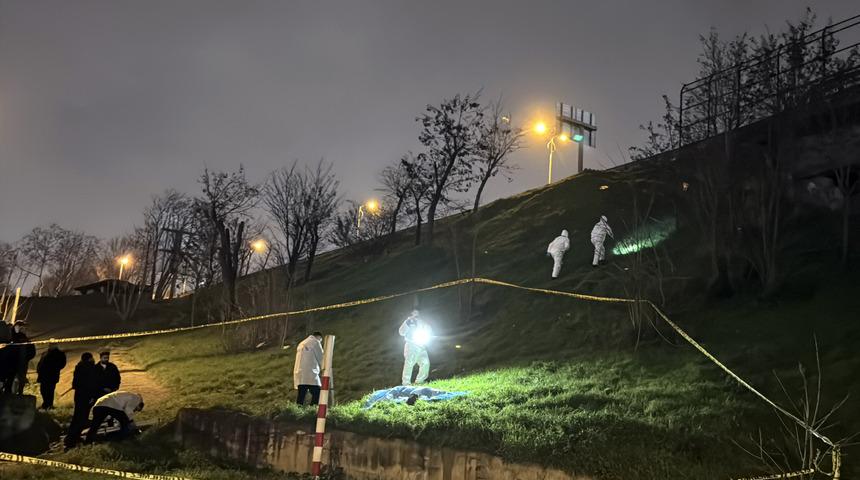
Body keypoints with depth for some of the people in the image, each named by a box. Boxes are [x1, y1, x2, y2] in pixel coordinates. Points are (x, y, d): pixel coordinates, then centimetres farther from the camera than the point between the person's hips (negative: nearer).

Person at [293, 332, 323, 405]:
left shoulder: (301, 343, 26)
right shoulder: (315, 342, 3)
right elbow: (321, 357, 6)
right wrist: (324, 369, 22)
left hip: (299, 374, 8)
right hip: (310, 373, -7)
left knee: (301, 396, 5)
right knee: (316, 394, -8)